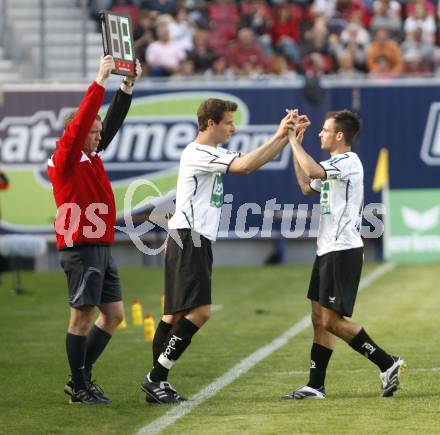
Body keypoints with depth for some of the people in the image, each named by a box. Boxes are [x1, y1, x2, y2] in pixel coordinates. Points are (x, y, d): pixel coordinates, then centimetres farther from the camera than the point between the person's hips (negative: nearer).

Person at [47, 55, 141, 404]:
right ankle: (80, 388, 3)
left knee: (113, 315, 10)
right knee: (83, 317, -4)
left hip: (102, 248, 9)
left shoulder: (91, 157, 14)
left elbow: (113, 123, 17)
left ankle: (81, 379, 18)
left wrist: (128, 86, 8)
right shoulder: (65, 160, -8)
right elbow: (80, 122, -18)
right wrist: (100, 81, -19)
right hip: (81, 248, -9)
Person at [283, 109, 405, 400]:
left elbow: (313, 171, -31)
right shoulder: (334, 165, 18)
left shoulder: (348, 161, -14)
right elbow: (307, 187, 31)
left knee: (332, 321, -10)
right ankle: (316, 386, 12)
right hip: (328, 251, 10)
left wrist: (294, 141, -18)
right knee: (320, 318, 9)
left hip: (343, 251, -10)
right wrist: (295, 144, 24)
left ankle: (387, 363, -4)